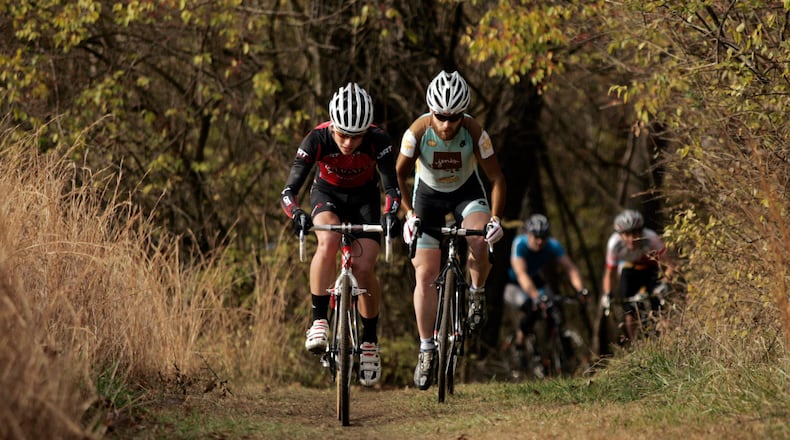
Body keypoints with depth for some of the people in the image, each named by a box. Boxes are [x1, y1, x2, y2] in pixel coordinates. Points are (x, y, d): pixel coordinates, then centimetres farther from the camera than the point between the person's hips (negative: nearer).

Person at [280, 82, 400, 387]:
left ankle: (370, 340, 3)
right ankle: (319, 323, -28)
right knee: (328, 241, -33)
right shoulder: (317, 139, -31)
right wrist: (297, 214, -52)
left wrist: (390, 214, -53)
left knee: (363, 267, -17)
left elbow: (392, 187, -32)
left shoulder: (378, 141, -31)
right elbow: (288, 191, -31)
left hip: (364, 197, 0)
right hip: (328, 193, 0)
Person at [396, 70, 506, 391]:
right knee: (425, 274, -7)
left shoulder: (474, 132, -28)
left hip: (467, 191, -1)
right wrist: (408, 213, -19)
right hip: (428, 194, 1)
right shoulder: (417, 132, -28)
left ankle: (477, 293, -1)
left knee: (479, 244, -32)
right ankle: (426, 351, 4)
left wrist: (495, 217, -28)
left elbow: (496, 177, -17)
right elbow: (399, 175, -11)